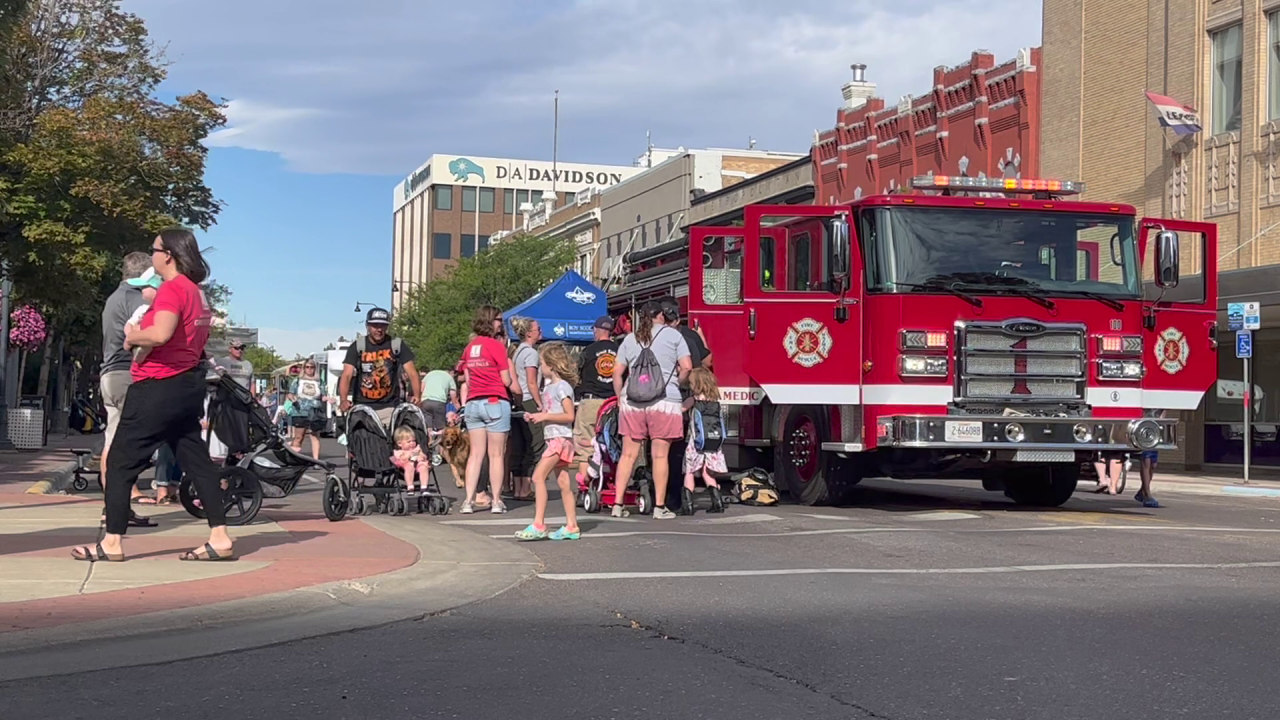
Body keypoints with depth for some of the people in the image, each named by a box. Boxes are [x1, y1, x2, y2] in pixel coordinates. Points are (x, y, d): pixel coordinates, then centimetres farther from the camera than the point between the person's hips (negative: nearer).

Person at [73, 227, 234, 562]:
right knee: (196, 460, 8)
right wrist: (142, 334, 12)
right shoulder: (196, 292, 15)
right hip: (188, 383, 9)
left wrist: (132, 337, -11)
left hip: (159, 386, -9)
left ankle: (112, 542, 2)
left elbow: (160, 334, -30)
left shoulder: (172, 288, -15)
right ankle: (220, 538, 2)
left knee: (121, 460, 0)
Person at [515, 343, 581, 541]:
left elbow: (569, 415, -16)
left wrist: (544, 416, -17)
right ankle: (572, 526, 12)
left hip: (561, 438, -9)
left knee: (538, 476, -15)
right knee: (563, 482, 9)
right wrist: (536, 417, 7)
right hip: (553, 438, 9)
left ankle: (538, 525, -16)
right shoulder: (548, 387, 16)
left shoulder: (562, 387, -12)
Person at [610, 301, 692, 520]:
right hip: (664, 401, -3)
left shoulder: (630, 339, 13)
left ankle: (618, 504, 7)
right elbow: (687, 367, -2)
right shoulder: (673, 335, 4)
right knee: (660, 456, 0)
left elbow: (617, 373, 11)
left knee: (628, 454, 8)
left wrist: (620, 398, 20)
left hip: (632, 401, 3)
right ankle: (659, 507, 2)